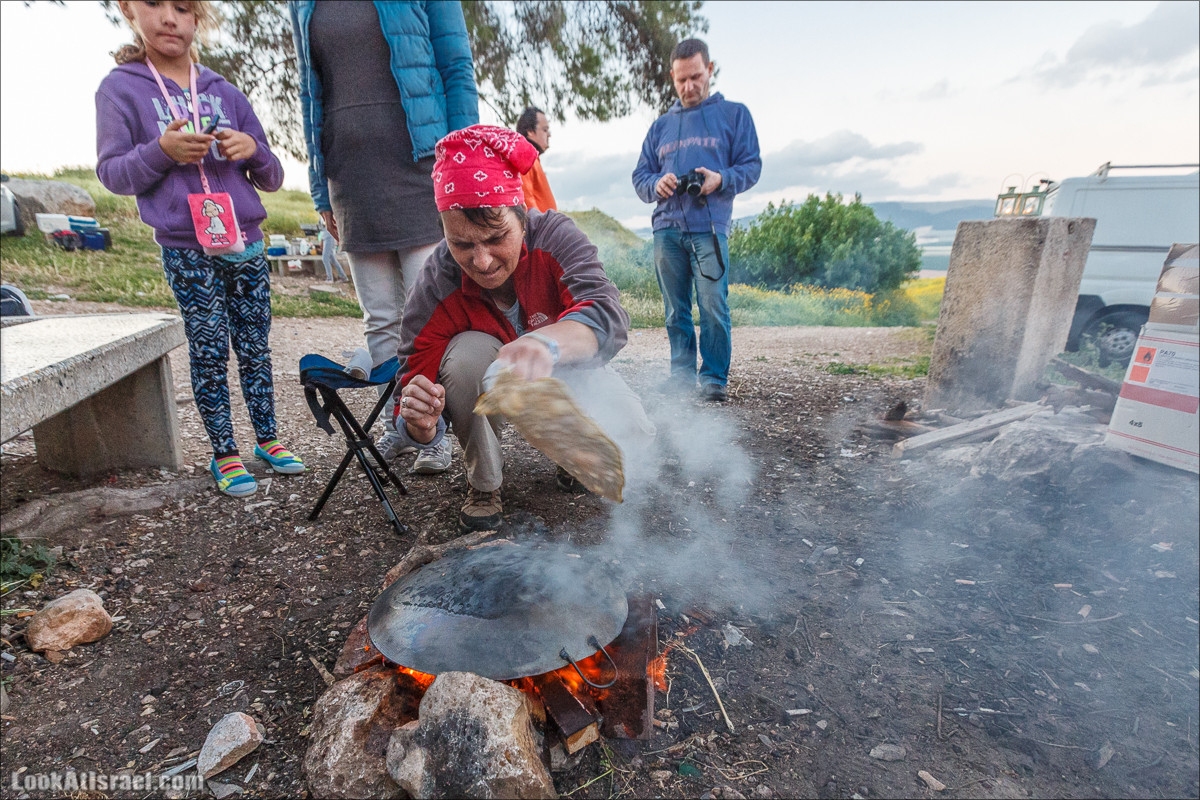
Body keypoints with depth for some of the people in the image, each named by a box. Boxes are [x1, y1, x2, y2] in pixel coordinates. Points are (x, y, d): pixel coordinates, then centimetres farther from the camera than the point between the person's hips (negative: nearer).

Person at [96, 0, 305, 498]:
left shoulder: (226, 94, 11)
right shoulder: (120, 89, 3)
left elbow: (272, 180, 11)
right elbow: (111, 174, 1)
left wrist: (254, 150, -11)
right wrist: (161, 150, -17)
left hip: (246, 245, 3)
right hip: (187, 251, -2)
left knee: (255, 347, 7)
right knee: (209, 354, 1)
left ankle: (267, 439, 20)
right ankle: (224, 454, 13)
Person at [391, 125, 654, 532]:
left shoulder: (555, 236, -27)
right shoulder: (435, 287, -25)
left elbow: (608, 315, -44)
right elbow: (415, 377, -23)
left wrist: (548, 343, -67)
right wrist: (421, 424, -49)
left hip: (565, 372, 0)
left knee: (629, 437, -25)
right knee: (469, 352, -34)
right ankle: (483, 485, -9)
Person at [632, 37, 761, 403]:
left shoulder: (734, 114, 15)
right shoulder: (660, 125, 23)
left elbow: (751, 166, 7)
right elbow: (639, 176, 18)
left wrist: (721, 179, -14)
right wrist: (656, 184, -5)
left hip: (709, 227, -3)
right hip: (667, 229, 3)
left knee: (713, 308, -11)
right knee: (676, 311, 4)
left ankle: (714, 379, -2)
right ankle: (682, 373, 14)